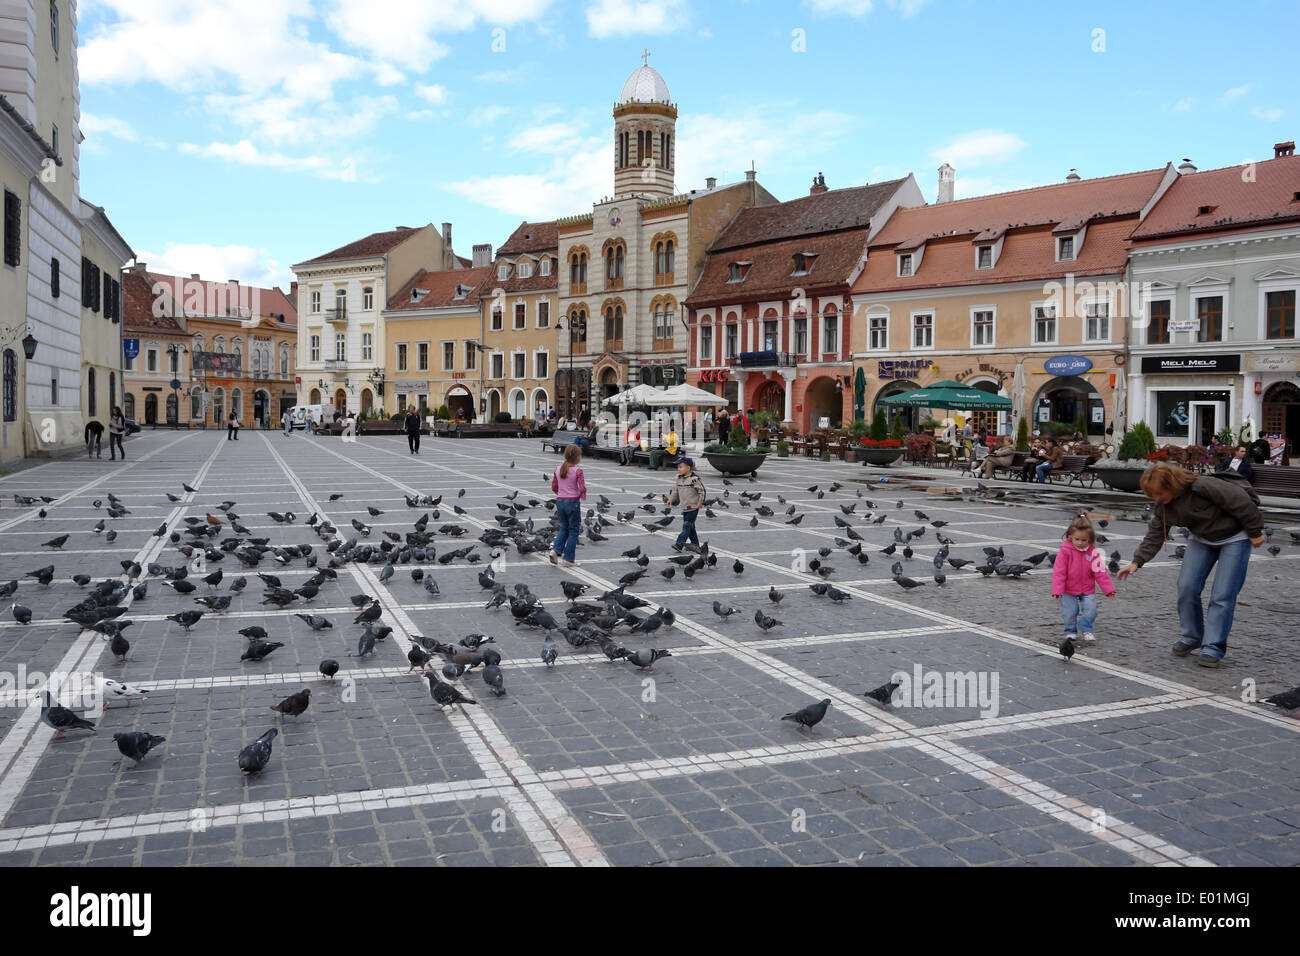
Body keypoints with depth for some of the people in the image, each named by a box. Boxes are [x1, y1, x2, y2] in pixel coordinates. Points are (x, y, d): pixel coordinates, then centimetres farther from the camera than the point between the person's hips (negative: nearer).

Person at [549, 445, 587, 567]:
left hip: (560, 501, 5)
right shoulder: (577, 471, -12)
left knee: (564, 528, 20)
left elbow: (554, 487, 9)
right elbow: (582, 488, -19)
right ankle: (568, 559, 8)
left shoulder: (558, 470, 4)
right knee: (573, 530, 7)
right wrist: (582, 495, 2)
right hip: (573, 502, -5)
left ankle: (555, 550, 2)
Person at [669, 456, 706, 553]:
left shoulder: (694, 478, -14)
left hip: (693, 507, -8)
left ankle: (679, 544, -18)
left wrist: (700, 501, -12)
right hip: (684, 507, 8)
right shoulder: (679, 478, 9)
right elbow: (676, 490, 18)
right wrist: (671, 499, 8)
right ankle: (695, 544, 23)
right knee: (690, 527, 13)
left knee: (687, 526, -11)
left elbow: (702, 490, -11)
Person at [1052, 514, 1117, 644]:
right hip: (1068, 590, -2)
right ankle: (1071, 632, 19)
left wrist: (1108, 589, -5)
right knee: (1069, 612, -7)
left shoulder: (1092, 552, -4)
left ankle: (1085, 629, 15)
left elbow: (1100, 572, -2)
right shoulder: (1065, 551, -13)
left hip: (1087, 590, 2)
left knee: (1091, 610, -10)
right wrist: (1057, 590, -21)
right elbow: (1059, 572, -15)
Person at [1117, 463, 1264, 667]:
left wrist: (1255, 532, -16)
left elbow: (1241, 502, -26)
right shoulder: (1163, 507, -10)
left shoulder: (1203, 487, -33)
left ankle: (1213, 647, -5)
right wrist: (1137, 562, -16)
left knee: (1222, 595, -10)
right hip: (1201, 539, 6)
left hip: (1234, 538, -6)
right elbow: (1154, 536, -6)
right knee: (1186, 587, -4)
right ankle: (1192, 637, 13)